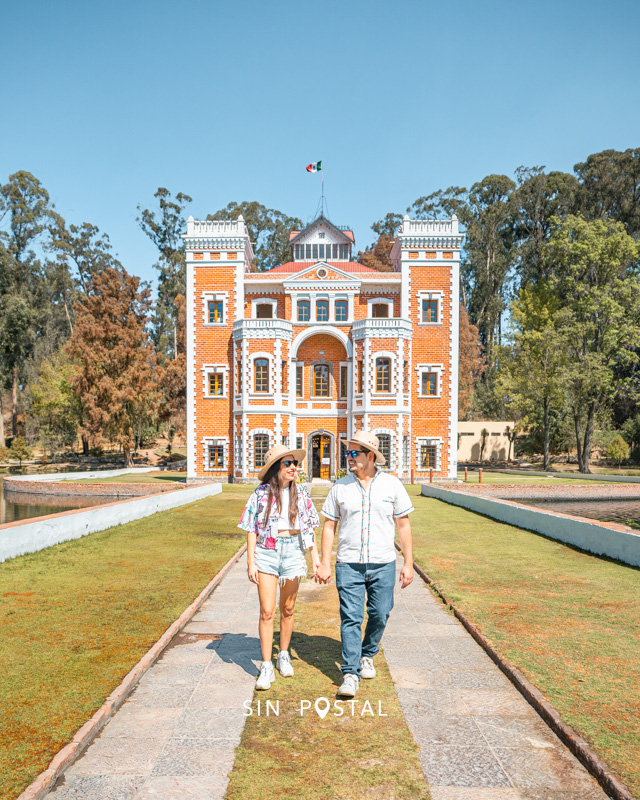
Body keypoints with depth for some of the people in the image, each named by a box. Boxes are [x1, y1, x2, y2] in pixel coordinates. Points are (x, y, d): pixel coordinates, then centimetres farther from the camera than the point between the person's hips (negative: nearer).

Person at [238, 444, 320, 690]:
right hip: (266, 552, -2)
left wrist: (315, 556, 6)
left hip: (293, 552, 2)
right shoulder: (261, 493, -3)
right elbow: (252, 530, -1)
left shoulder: (300, 493, 4)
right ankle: (266, 667, 6)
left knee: (287, 610, 13)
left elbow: (309, 527, 9)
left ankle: (283, 656, 32)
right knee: (267, 612, -4)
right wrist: (251, 562, -5)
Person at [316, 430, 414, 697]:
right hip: (348, 565, -1)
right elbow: (329, 525, 6)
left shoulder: (391, 484, 1)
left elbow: (403, 525, 5)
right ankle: (350, 674, 3)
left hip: (383, 564, 1)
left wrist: (408, 563, 2)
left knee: (379, 615, 9)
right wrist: (324, 563, 1)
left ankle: (367, 655, 35)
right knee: (351, 618, -6)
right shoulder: (340, 486, 1)